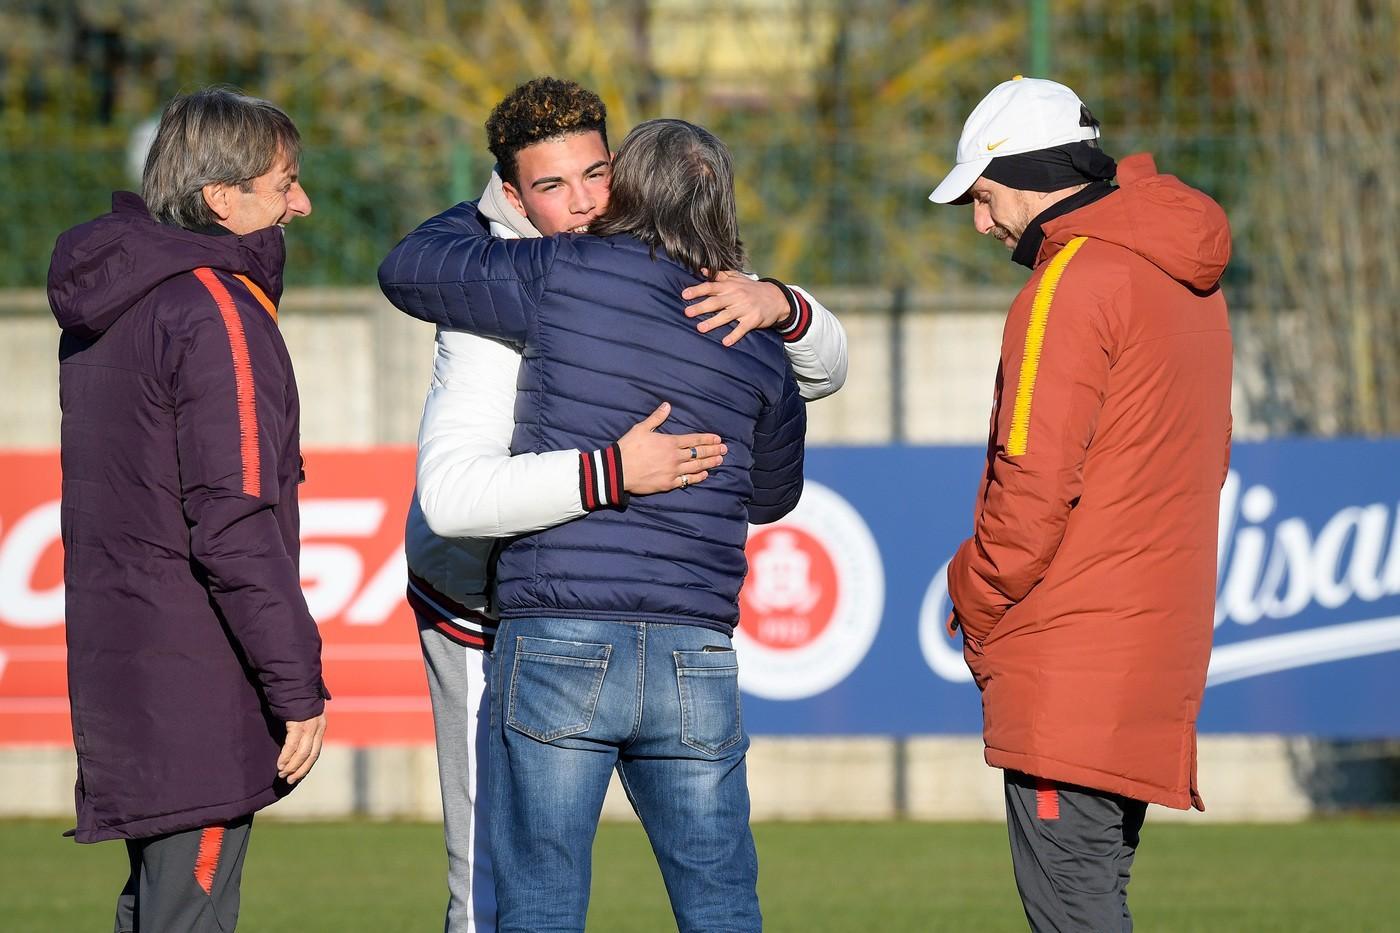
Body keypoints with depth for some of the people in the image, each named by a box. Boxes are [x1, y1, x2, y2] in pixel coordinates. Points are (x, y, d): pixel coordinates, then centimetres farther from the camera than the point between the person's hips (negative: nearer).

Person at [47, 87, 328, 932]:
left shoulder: (102, 309, 14)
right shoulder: (215, 313, -15)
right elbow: (234, 523, -20)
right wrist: (298, 686, -15)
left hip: (118, 665, 9)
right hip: (200, 689, -9)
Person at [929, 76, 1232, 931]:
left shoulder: (1074, 281, -13)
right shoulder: (1188, 281, 15)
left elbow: (1034, 480, -18)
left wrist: (975, 600, -2)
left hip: (1071, 653, -9)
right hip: (1158, 635, 9)